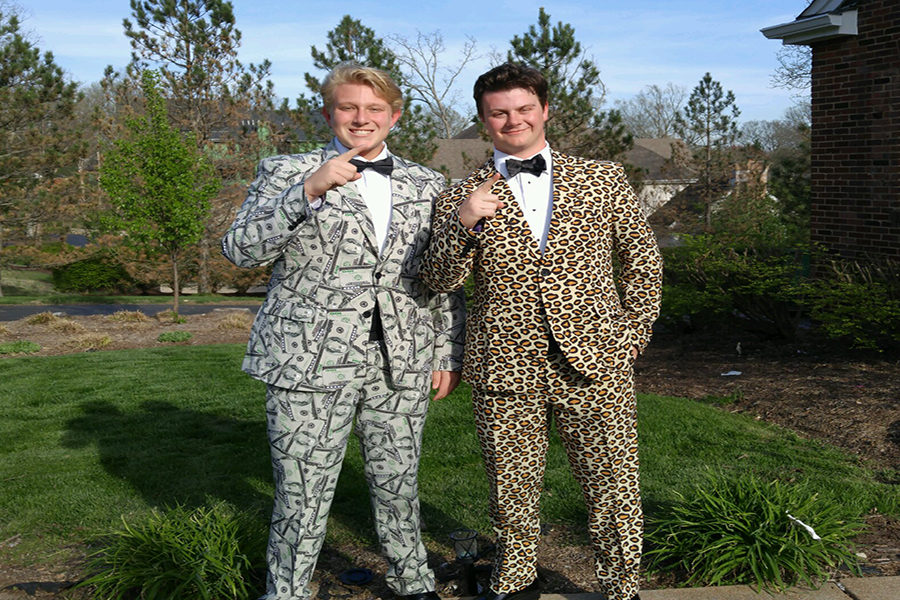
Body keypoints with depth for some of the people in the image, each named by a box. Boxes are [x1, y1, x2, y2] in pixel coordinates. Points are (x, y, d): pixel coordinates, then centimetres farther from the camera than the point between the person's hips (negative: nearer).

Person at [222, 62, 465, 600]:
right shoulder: (286, 172, 4)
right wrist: (310, 190, -19)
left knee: (399, 486, 14)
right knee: (302, 497, 2)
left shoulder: (427, 186, 12)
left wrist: (449, 353, 9)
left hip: (402, 366, 3)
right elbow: (240, 250, -9)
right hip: (309, 363, -2)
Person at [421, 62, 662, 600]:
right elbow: (441, 280, -2)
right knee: (513, 494, 12)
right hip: (507, 372, 0)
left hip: (595, 365, 0)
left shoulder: (603, 179, 7)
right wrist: (463, 223, -19)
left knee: (615, 491, 5)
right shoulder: (464, 197, 5)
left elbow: (643, 258, 13)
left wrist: (632, 337, 6)